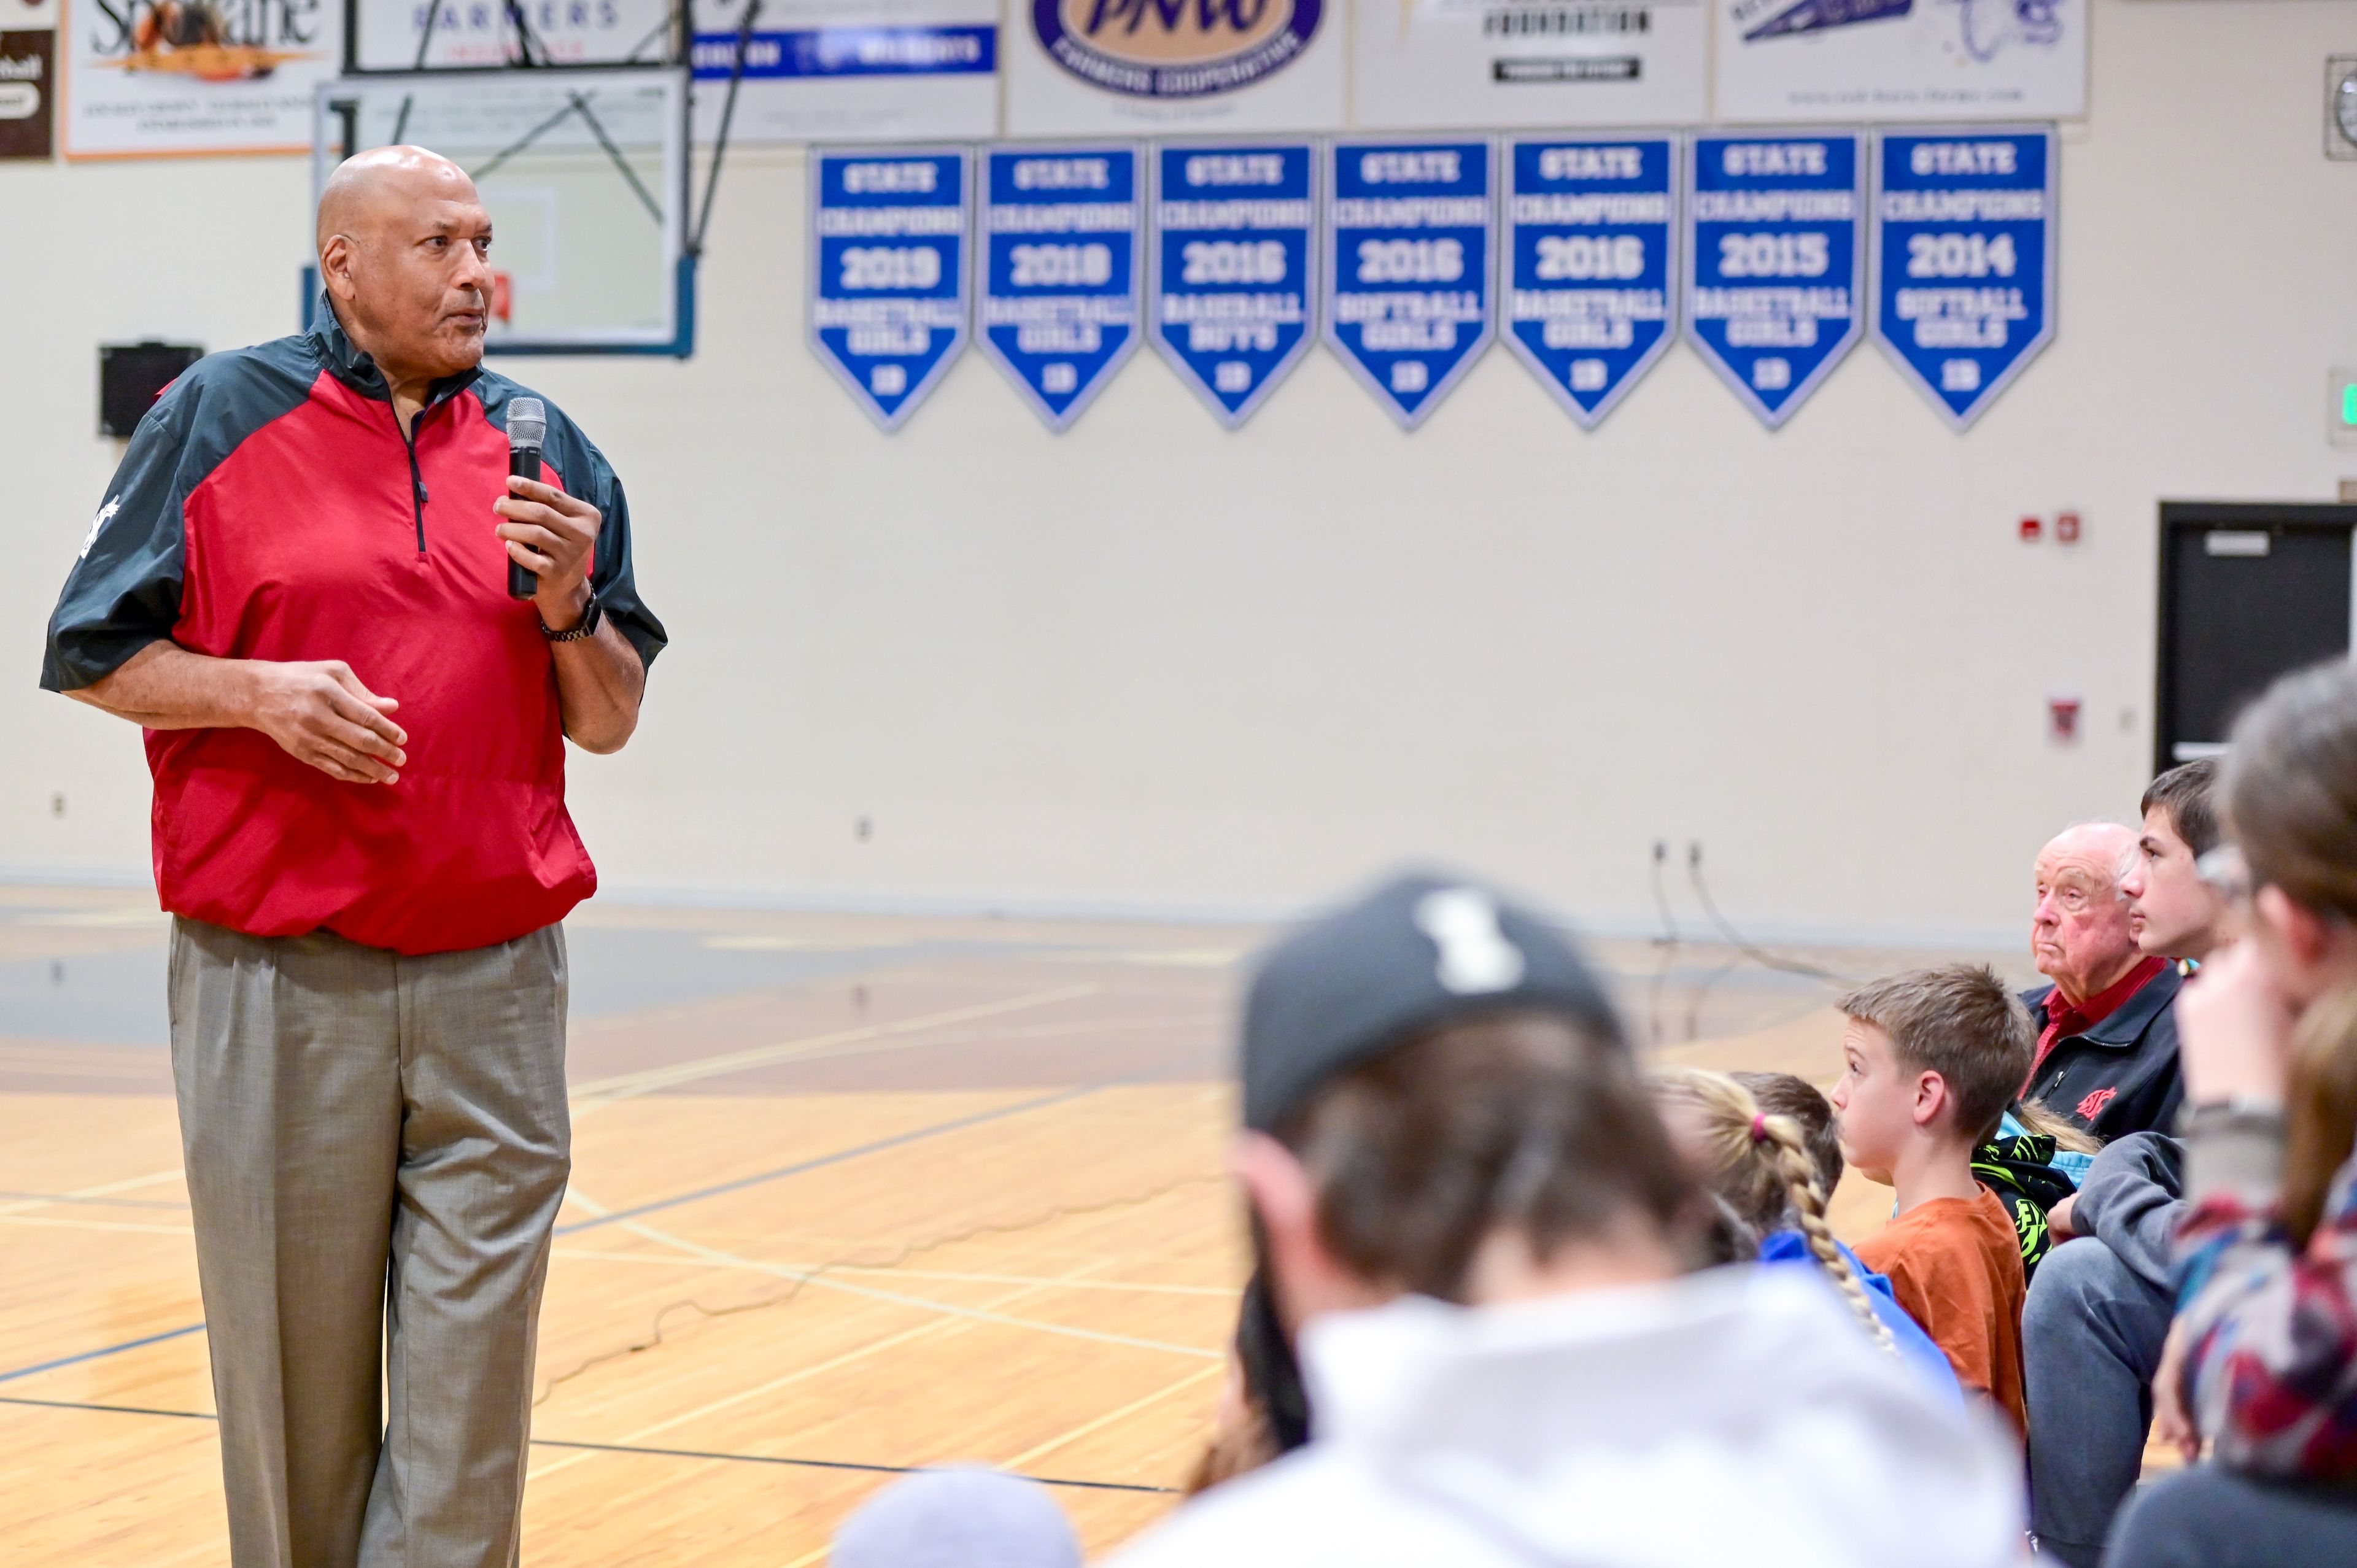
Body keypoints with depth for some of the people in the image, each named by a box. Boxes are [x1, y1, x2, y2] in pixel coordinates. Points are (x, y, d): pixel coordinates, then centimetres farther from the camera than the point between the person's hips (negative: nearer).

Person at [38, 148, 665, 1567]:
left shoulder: (546, 450, 12)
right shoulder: (222, 417, 3)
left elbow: (608, 720, 13)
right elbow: (94, 656, 3)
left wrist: (568, 602, -6)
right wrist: (264, 691, -13)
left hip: (494, 983, 2)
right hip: (279, 981, -2)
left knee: (468, 1403, 0)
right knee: (294, 1372, 6)